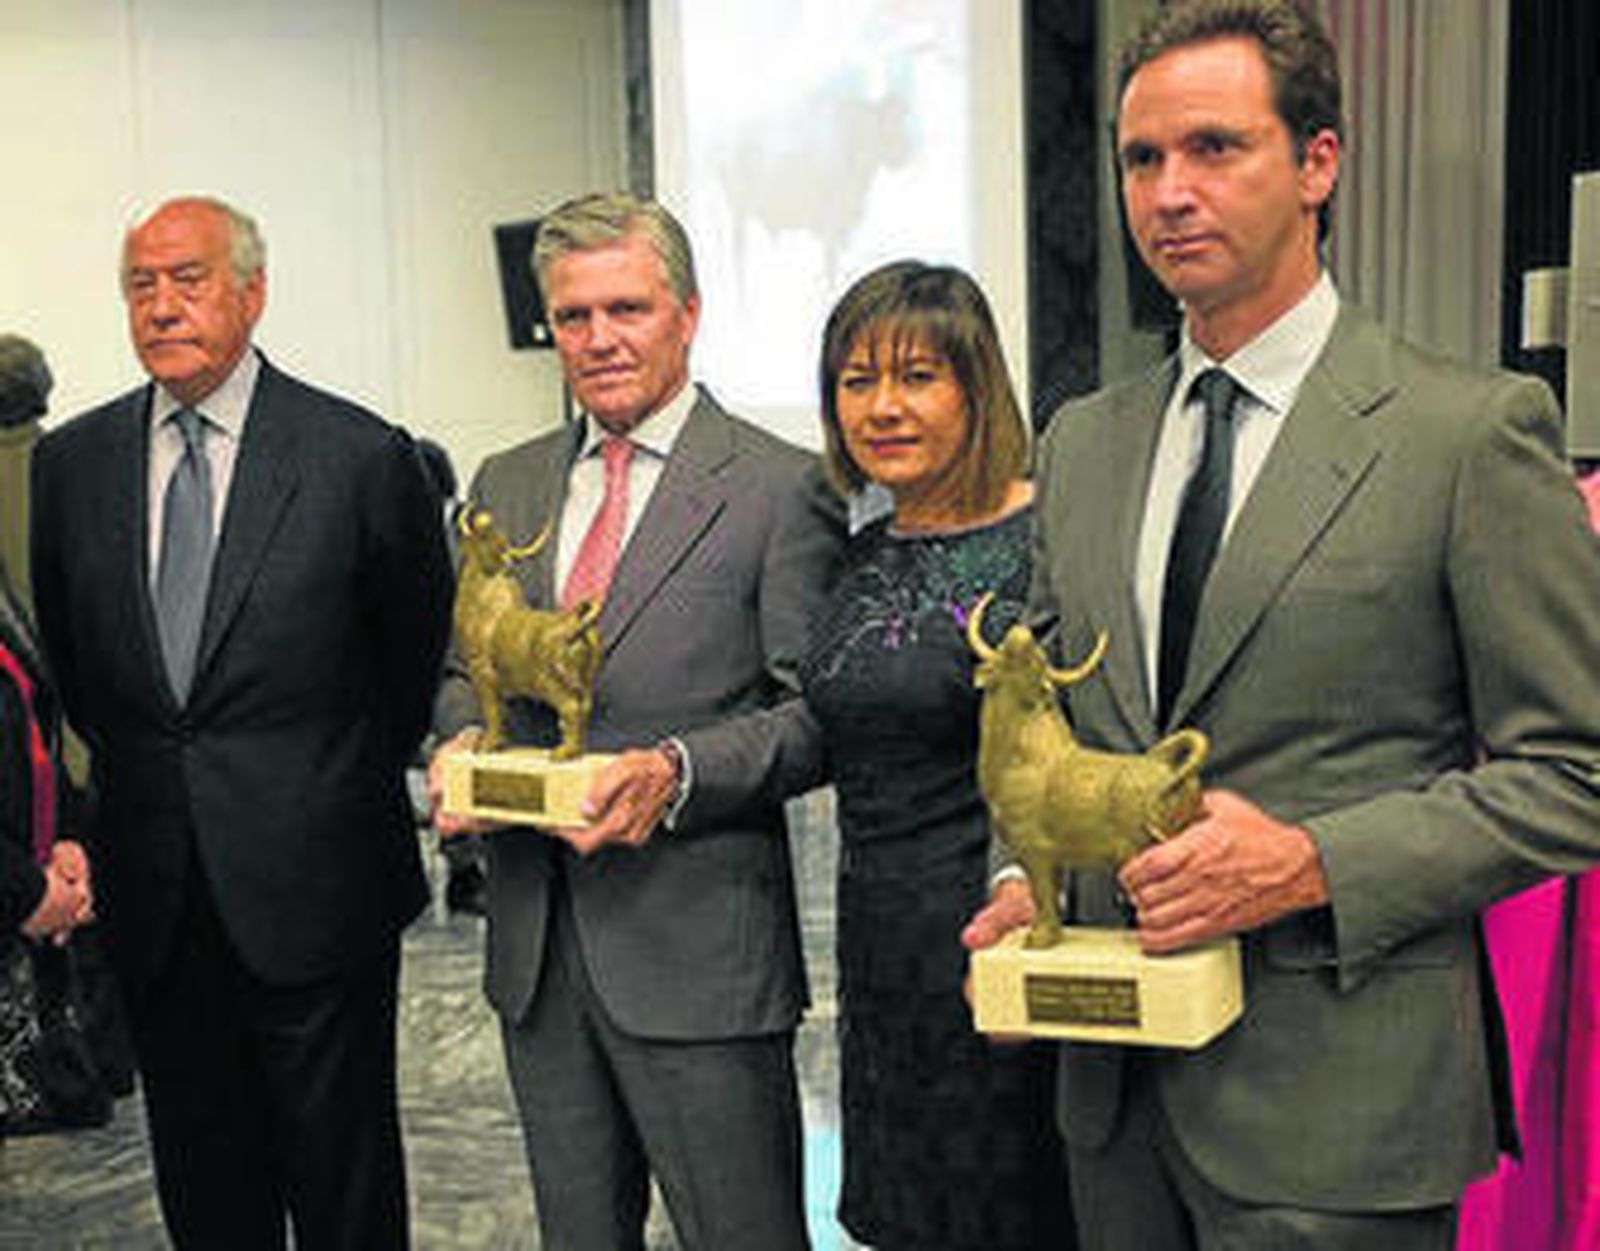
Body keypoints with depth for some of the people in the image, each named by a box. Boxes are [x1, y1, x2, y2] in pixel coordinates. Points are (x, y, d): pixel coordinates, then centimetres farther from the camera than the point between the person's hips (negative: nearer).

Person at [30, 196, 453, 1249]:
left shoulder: (363, 457, -7)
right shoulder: (71, 461, 5)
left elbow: (420, 649, 4)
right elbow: (65, 649, 16)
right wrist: (133, 770, 12)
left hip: (314, 884, -3)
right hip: (153, 888, 4)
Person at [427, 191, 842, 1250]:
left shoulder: (780, 488, -6)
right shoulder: (506, 485, 12)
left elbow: (820, 712, -8)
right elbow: (463, 667, 19)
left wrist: (678, 773, -23)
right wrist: (464, 739, -3)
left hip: (699, 954, -5)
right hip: (535, 943, 6)